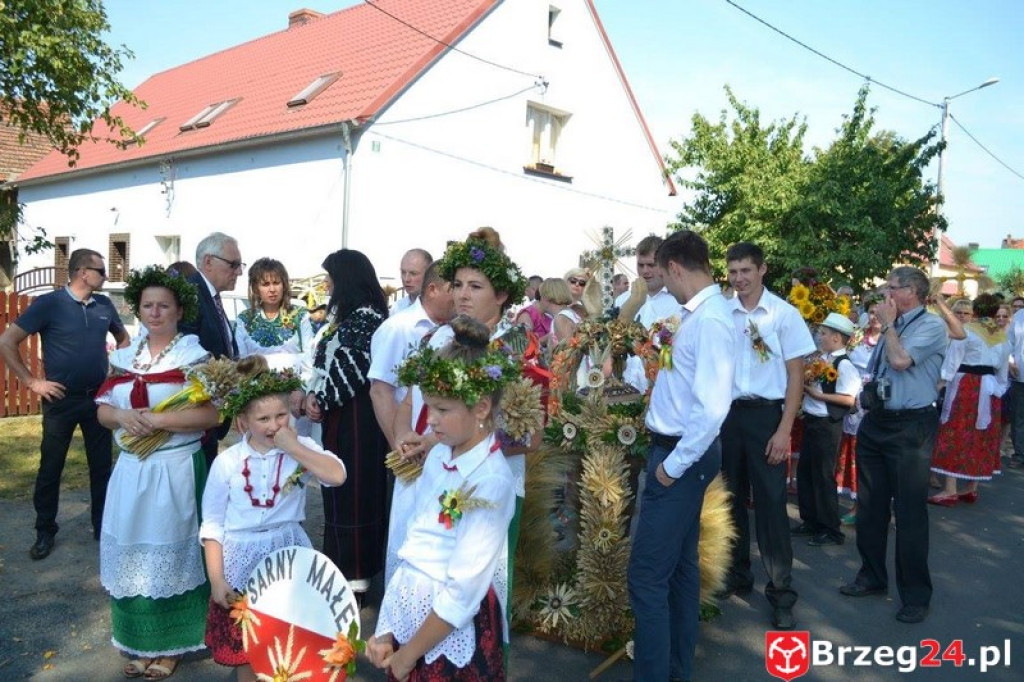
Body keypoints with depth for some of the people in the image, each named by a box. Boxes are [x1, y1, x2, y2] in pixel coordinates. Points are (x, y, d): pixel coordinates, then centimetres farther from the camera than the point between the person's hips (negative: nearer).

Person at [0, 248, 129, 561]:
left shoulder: (104, 304, 4)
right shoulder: (49, 303, -9)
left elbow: (123, 338, 22)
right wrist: (31, 382, -11)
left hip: (98, 397, 4)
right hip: (61, 399, -4)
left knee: (102, 465, 10)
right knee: (51, 467, 7)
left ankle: (103, 526, 23)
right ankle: (45, 532, 23)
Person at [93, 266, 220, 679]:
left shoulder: (194, 356, -8)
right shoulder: (125, 357, 9)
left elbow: (210, 414, -16)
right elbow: (102, 410, 10)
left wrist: (155, 420, -20)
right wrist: (123, 416, -12)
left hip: (176, 470, -5)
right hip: (130, 469, 5)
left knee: (170, 554, 5)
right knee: (132, 553, 12)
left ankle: (170, 645, 20)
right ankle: (139, 642, 28)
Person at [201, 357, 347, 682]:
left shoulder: (302, 449, -6)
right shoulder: (227, 462, -7)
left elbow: (337, 476, -25)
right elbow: (212, 525, -1)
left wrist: (293, 448, -21)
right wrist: (216, 579, -5)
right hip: (242, 562, 0)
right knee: (244, 650, 11)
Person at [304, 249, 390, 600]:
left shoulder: (369, 317, -14)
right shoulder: (346, 315, 16)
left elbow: (354, 370, -19)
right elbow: (327, 361, 15)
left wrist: (322, 400, -9)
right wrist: (314, 396, 0)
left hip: (358, 416, -9)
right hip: (339, 414, 9)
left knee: (355, 489, -1)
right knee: (339, 489, 15)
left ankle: (356, 574, 11)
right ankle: (343, 565, 28)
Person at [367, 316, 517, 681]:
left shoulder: (491, 481, -23)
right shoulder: (439, 455, 0)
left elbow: (463, 593, -21)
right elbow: (416, 540, 4)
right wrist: (387, 632, 3)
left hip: (449, 626, -6)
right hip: (407, 605, 6)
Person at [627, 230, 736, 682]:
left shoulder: (710, 320, -22)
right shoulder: (697, 314, 8)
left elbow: (712, 409, -28)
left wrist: (673, 465, -21)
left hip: (683, 456, -10)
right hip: (679, 451, 10)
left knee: (647, 575, -5)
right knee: (680, 565, 20)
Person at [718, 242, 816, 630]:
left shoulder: (784, 314, -5)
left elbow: (796, 376, -4)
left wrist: (784, 430, -10)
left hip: (765, 414, -3)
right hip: (726, 413, 3)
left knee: (771, 503, 0)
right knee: (730, 498, 14)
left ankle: (781, 593, 13)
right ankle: (737, 575, 31)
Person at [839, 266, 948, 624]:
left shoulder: (932, 325, -9)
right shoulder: (892, 327, 15)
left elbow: (900, 360, -22)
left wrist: (888, 324, -8)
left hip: (910, 427, -8)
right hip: (875, 423, 8)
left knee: (909, 511, 0)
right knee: (869, 507, 15)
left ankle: (915, 594, 14)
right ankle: (872, 576, 31)